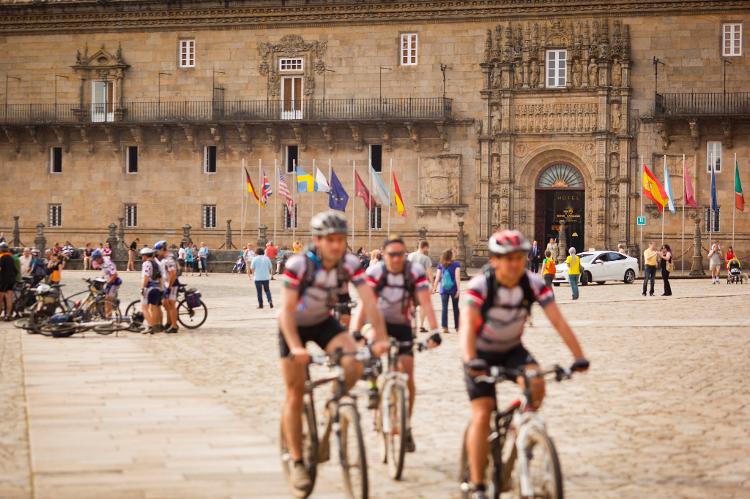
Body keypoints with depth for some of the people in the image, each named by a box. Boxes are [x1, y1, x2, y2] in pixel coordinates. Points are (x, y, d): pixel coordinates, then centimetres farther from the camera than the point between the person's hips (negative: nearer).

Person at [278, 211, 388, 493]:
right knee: (295, 395, -5)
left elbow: (369, 301, -23)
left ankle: (331, 419, 1)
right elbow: (287, 310, -32)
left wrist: (380, 338, -37)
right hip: (295, 325, -3)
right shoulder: (298, 265, -29)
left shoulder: (350, 264, -18)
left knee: (354, 365, -24)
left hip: (324, 322, 3)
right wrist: (296, 348, -45)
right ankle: (297, 463, 5)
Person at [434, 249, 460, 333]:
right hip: (453, 288, -1)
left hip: (443, 289, 1)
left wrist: (434, 288, 8)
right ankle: (457, 326, 21)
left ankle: (444, 327, -10)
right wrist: (458, 289, -10)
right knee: (455, 308, 12)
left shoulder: (441, 265, 3)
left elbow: (437, 278, 1)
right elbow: (457, 277, -10)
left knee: (444, 308, 0)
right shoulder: (456, 264, -5)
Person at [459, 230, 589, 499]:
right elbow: (467, 324, -38)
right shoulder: (480, 285, -26)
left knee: (536, 383, -27)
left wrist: (579, 356, -33)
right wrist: (470, 361, -55)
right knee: (482, 414, -14)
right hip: (482, 354, -3)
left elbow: (557, 320, -22)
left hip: (512, 349, 3)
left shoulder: (533, 284, -17)